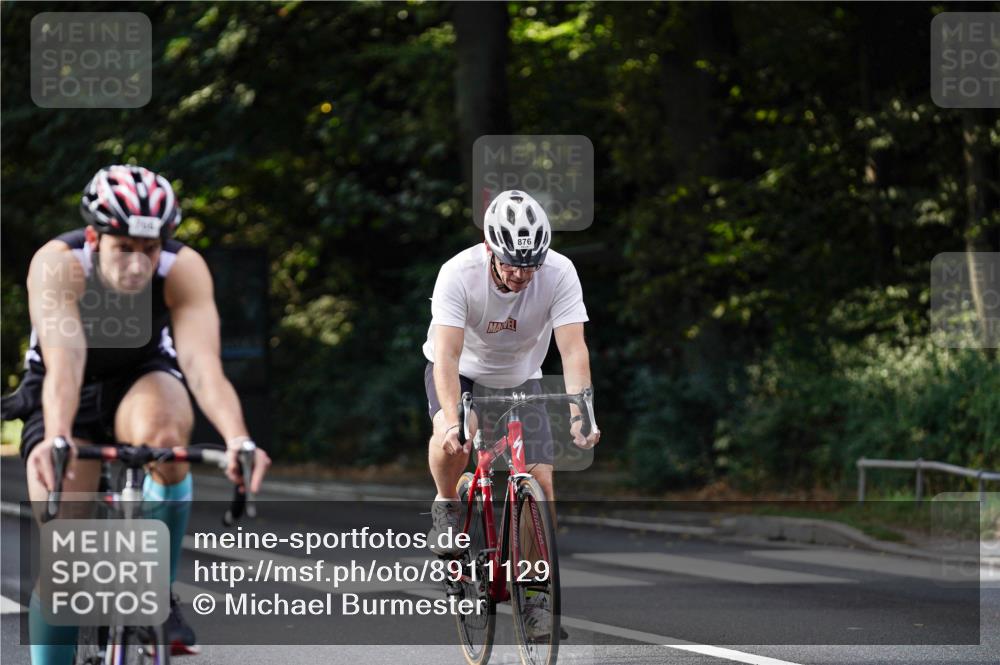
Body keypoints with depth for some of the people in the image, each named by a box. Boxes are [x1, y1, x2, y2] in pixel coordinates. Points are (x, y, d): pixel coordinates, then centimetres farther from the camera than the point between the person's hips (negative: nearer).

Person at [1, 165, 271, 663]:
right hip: (73, 395, 0)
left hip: (142, 379, 0)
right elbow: (64, 362, -45)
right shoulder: (58, 265, -32)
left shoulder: (184, 270, -27)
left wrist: (237, 438, -58)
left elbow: (203, 365, -39)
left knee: (162, 433, -36)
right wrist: (56, 440, -64)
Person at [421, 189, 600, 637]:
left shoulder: (559, 274, -28)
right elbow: (446, 355, -38)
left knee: (541, 482, -11)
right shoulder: (459, 274, -32)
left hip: (519, 378, 2)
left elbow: (573, 349, -33)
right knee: (454, 440, -34)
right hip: (461, 372, -2)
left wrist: (580, 412, -48)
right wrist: (452, 420, -52)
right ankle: (446, 508, -4)